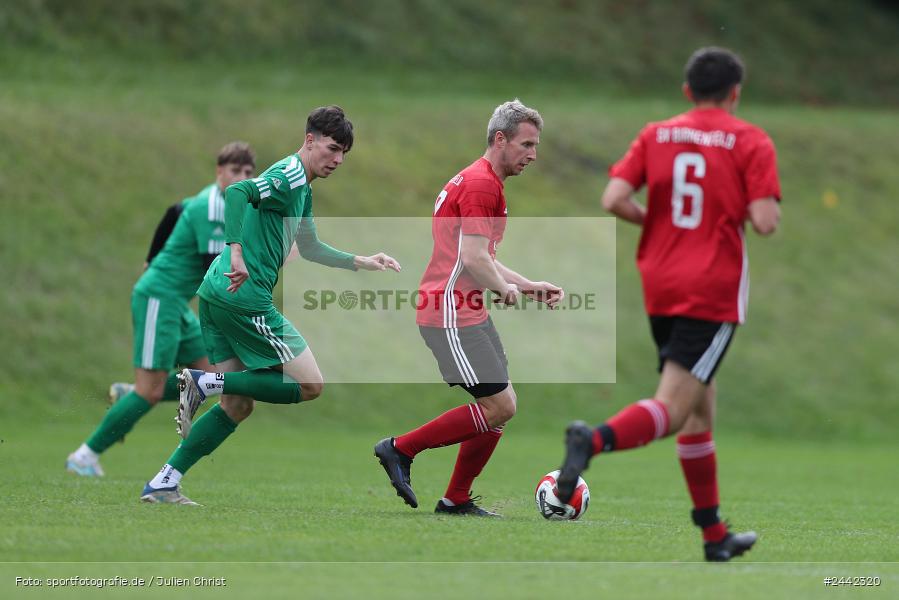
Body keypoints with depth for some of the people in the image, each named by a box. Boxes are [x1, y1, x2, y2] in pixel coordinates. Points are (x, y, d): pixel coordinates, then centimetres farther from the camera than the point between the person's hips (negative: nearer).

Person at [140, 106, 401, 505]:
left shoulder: (302, 188, 23)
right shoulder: (289, 176, -9)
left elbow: (310, 248, 36)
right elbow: (237, 192, -27)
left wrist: (362, 263, 32)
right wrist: (237, 252, -35)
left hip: (216, 293, 10)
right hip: (244, 296, -10)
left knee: (238, 405, 11)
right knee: (310, 385, -5)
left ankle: (162, 484, 7)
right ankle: (206, 382, -11)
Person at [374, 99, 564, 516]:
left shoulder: (482, 181, 21)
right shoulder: (481, 183, -13)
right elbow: (473, 256, -22)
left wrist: (530, 286, 20)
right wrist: (506, 288, -6)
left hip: (470, 316, 11)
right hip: (451, 315, -11)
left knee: (501, 406, 9)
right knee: (499, 406, -11)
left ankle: (456, 500, 12)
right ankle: (400, 449, -3)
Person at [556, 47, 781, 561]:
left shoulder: (655, 136, 7)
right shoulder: (751, 142, -4)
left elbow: (614, 200, -5)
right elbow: (765, 221, -14)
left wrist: (657, 220, 13)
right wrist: (770, 209, 10)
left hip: (661, 288, 5)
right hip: (714, 292, -5)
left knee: (700, 408, 16)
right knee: (672, 409, -10)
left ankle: (715, 535, 21)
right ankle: (596, 439, -39)